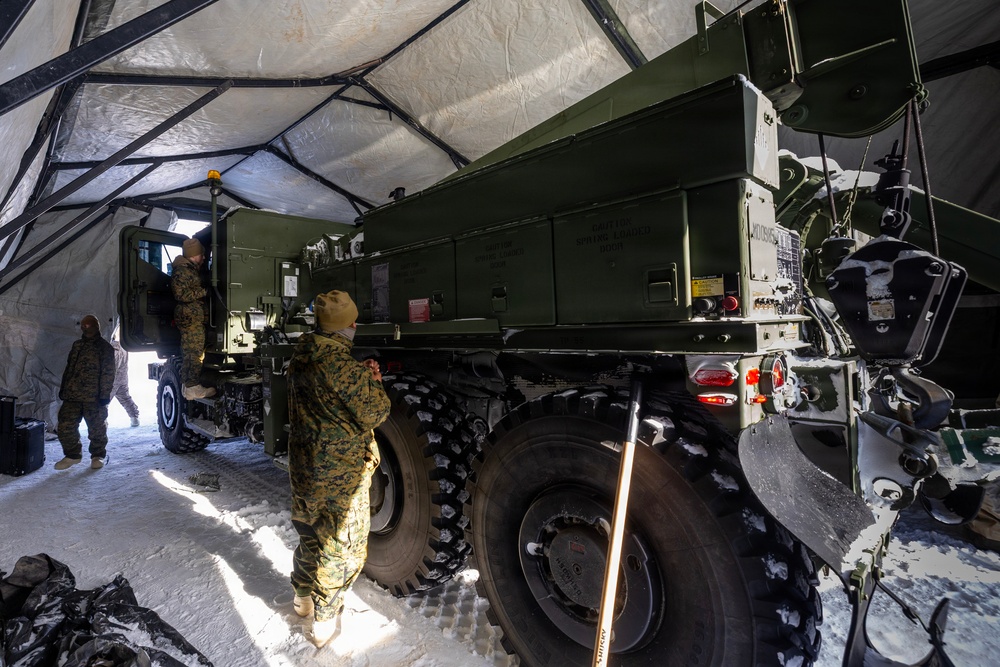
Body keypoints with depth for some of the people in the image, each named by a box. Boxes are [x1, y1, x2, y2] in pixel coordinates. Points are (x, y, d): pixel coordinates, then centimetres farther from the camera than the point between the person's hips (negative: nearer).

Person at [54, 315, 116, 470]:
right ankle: (72, 454, 22)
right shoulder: (77, 345, 16)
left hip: (94, 397, -5)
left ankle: (98, 456, 19)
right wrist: (63, 389, 16)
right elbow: (68, 369, 22)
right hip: (72, 395, 6)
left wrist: (105, 395, -14)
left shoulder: (105, 348, -3)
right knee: (65, 427, 3)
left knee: (97, 428, 4)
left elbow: (108, 374, -9)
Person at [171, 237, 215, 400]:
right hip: (191, 318, -11)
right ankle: (192, 388, -6)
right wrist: (203, 291, -17)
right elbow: (181, 294, -21)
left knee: (189, 353, 15)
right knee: (194, 353, -9)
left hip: (194, 318, 11)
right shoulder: (182, 271, -13)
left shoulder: (191, 269, 20)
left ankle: (187, 386, 23)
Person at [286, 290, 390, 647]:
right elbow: (374, 413, -19)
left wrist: (361, 376, 4)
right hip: (341, 474, -8)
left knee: (310, 532, 27)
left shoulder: (300, 360, 1)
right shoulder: (343, 365, -26)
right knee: (340, 545, 10)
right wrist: (374, 381, -4)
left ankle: (303, 597, 46)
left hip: (305, 466, 8)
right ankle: (325, 621, 25)